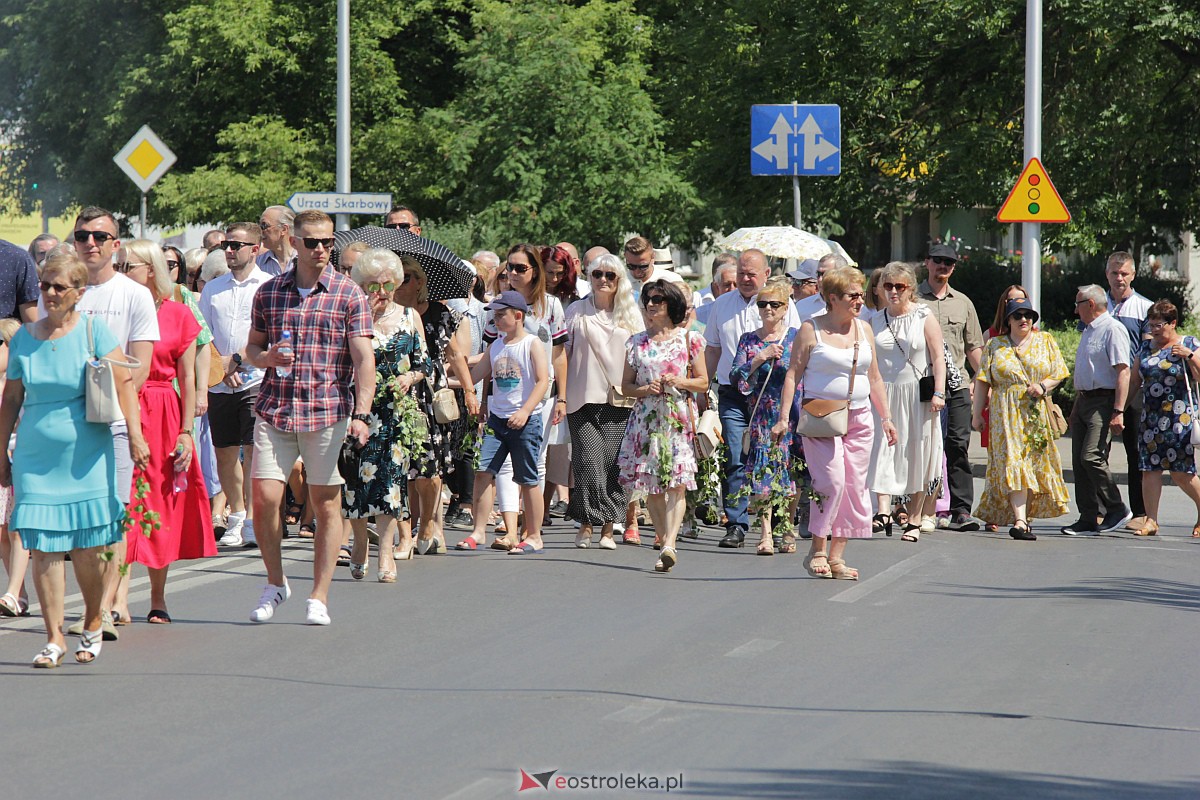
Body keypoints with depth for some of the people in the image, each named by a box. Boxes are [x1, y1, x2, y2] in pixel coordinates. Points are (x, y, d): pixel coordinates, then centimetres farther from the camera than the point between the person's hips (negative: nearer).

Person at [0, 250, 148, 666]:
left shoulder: (93, 330, -1)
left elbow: (123, 384, -5)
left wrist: (134, 434, -15)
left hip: (87, 456, -2)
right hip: (36, 456, 2)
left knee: (86, 548, -1)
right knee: (43, 546, -4)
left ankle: (92, 625, 21)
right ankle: (54, 637, 1)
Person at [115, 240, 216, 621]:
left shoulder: (178, 315, 2)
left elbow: (187, 378, 2)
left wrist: (186, 432, -4)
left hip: (164, 417, 0)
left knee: (161, 507, 6)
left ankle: (158, 599, 17)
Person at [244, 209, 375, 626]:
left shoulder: (348, 295, 0)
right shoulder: (269, 292, 9)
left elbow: (363, 358, -5)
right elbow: (252, 346, 19)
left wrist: (362, 414, -16)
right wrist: (265, 357, -6)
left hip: (328, 412, -2)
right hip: (275, 409, 2)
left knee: (327, 502, 2)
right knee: (264, 498, -6)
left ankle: (319, 597, 11)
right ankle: (275, 582, 16)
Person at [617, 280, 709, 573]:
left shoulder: (689, 339, 5)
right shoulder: (637, 342, 11)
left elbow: (703, 382, 7)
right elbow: (626, 386, 13)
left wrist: (681, 382, -11)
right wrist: (645, 390, -7)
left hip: (679, 419, -3)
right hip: (646, 418, 3)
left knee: (676, 483, -15)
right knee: (651, 487, 1)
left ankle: (669, 545, -24)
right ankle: (667, 544, 10)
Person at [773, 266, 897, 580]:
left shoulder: (863, 330, 13)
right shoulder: (811, 330, -2)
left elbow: (874, 378, 20)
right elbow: (793, 375, -3)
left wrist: (886, 417, 16)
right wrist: (784, 418, -10)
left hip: (859, 418, 5)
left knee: (854, 486, 1)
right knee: (831, 481, -17)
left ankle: (836, 556, 6)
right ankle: (816, 551, -4)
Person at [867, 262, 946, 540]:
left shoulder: (924, 318, 0)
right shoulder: (875, 321, 10)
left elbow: (938, 358, -3)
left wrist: (938, 393, -13)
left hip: (918, 394, -3)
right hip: (884, 394, 3)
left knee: (917, 455, 1)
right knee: (883, 450, -11)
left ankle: (916, 519, 7)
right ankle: (884, 511, -18)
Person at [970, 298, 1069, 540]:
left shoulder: (1045, 342, 11)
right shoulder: (994, 346, 8)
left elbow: (1059, 373, 9)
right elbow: (982, 382, 6)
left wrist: (1043, 386, -10)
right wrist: (976, 413, 2)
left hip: (1038, 413, 2)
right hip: (1006, 414, -2)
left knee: (1034, 463, 1)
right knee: (1013, 464, -13)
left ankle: (1023, 516, 12)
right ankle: (1019, 521, -20)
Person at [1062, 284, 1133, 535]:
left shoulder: (1113, 330, -11)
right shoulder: (1088, 331, 19)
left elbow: (1123, 371, -18)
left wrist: (1118, 411, -24)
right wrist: (1076, 407, 26)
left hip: (1103, 403, -9)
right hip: (1083, 402, 9)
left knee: (1091, 457, -18)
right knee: (1079, 461, 5)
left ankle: (1117, 509, -5)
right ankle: (1088, 519, 8)